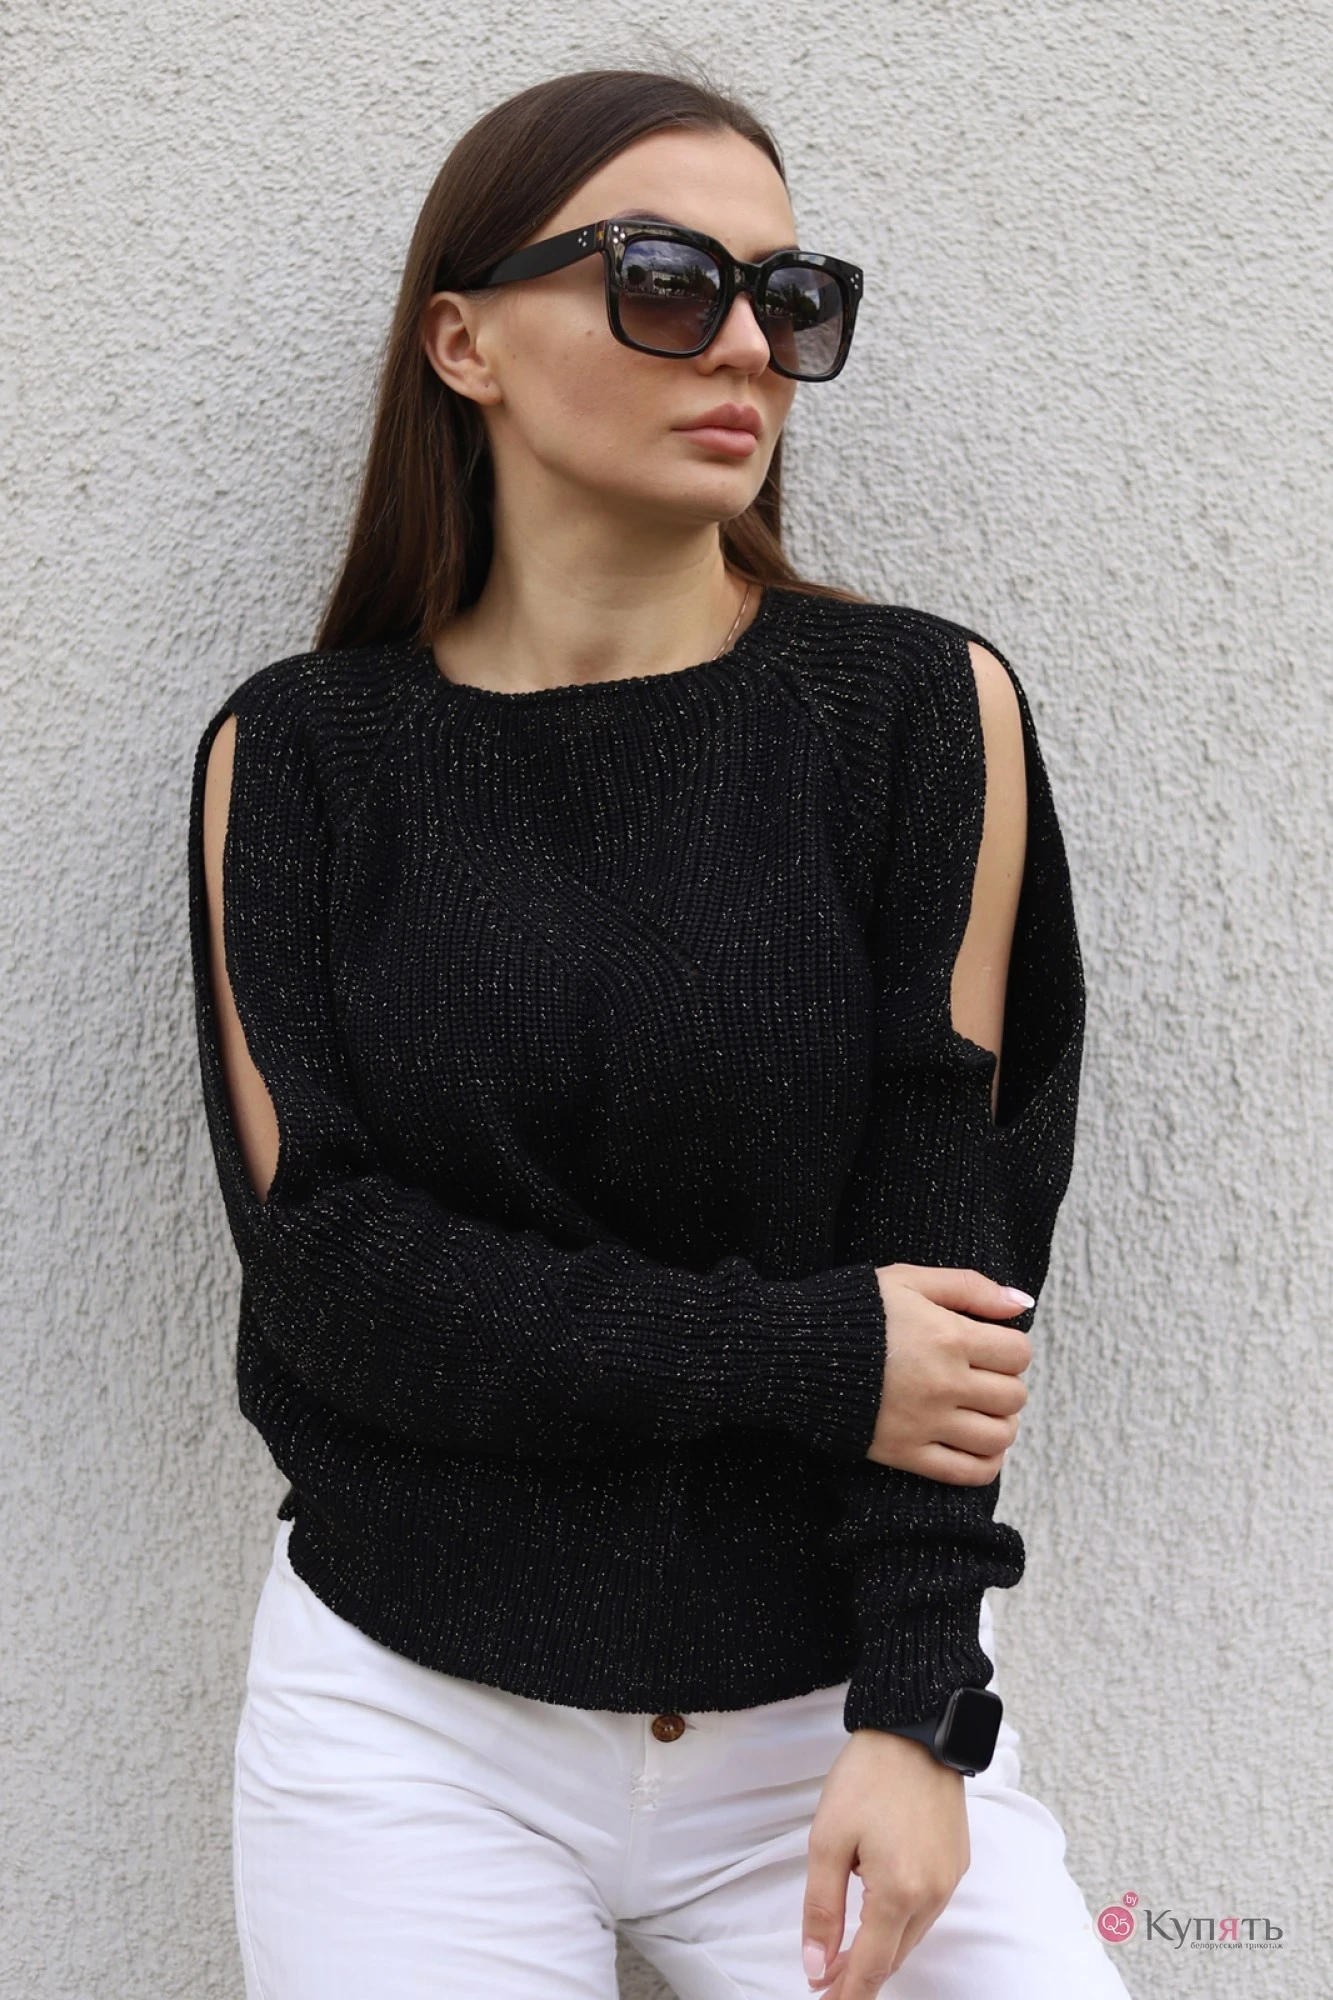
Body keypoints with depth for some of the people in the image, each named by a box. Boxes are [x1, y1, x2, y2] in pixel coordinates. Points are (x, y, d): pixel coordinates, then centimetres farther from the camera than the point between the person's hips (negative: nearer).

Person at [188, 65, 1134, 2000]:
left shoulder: (925, 706, -3)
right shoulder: (295, 754, -1)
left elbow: (940, 1237, -7)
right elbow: (329, 1260, -7)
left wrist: (913, 1719, -13)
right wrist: (807, 1358, -14)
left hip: (832, 1712, 0)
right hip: (414, 1715, 0)